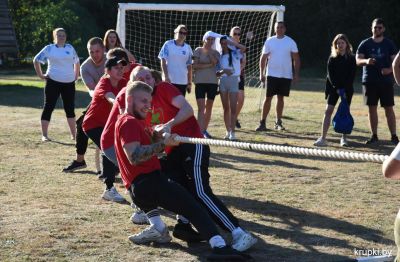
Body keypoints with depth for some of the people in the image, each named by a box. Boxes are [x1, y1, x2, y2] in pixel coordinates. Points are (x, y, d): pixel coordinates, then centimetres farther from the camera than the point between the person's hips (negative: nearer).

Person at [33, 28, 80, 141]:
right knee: (48, 107, -3)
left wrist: (76, 75, 15)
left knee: (70, 108, 9)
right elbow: (36, 60, 4)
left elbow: (77, 62, 23)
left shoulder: (70, 48, 10)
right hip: (53, 82, -4)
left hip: (69, 83, 4)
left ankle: (73, 134, 17)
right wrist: (40, 75, -1)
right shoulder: (49, 48, 0)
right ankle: (44, 135, 0)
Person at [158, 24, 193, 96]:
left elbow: (189, 66, 9)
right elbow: (163, 61, -4)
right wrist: (166, 77, -13)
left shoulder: (188, 48, 8)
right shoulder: (168, 44, 0)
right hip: (169, 81, -3)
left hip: (183, 82, 3)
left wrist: (189, 82, 6)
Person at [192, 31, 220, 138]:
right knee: (201, 107, -12)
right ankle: (200, 131, -17)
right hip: (200, 81, -4)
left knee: (209, 108, 9)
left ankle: (204, 130, 20)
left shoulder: (215, 53, 12)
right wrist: (208, 65, -7)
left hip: (213, 82, 4)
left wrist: (208, 51, -4)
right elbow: (194, 65, -7)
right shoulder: (198, 50, 4)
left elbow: (215, 62, -9)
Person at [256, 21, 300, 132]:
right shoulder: (269, 41, 1)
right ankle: (262, 123, -2)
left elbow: (296, 59, 3)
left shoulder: (290, 42, 1)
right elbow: (263, 58, 4)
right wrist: (261, 73, -3)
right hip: (272, 75, -1)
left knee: (280, 98, 8)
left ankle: (278, 122, 18)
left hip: (286, 75, 1)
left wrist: (296, 74, -5)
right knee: (268, 98, -3)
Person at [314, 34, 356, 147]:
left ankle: (344, 138, 12)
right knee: (328, 111, -7)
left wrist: (345, 89, -15)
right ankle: (323, 138, -9)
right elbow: (330, 74, -4)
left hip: (347, 88, 0)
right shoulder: (332, 59, 1)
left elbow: (352, 75, -5)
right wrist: (337, 88, -15)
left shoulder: (351, 59, 0)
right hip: (333, 88, 0)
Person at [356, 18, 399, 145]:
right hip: (369, 81, 1)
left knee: (389, 109, -2)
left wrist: (390, 69, -18)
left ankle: (394, 136, 3)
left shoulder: (389, 44, 6)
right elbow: (357, 60, -1)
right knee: (372, 108, 4)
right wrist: (366, 61, -23)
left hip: (386, 81, -1)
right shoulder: (365, 44, 6)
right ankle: (374, 136, 13)